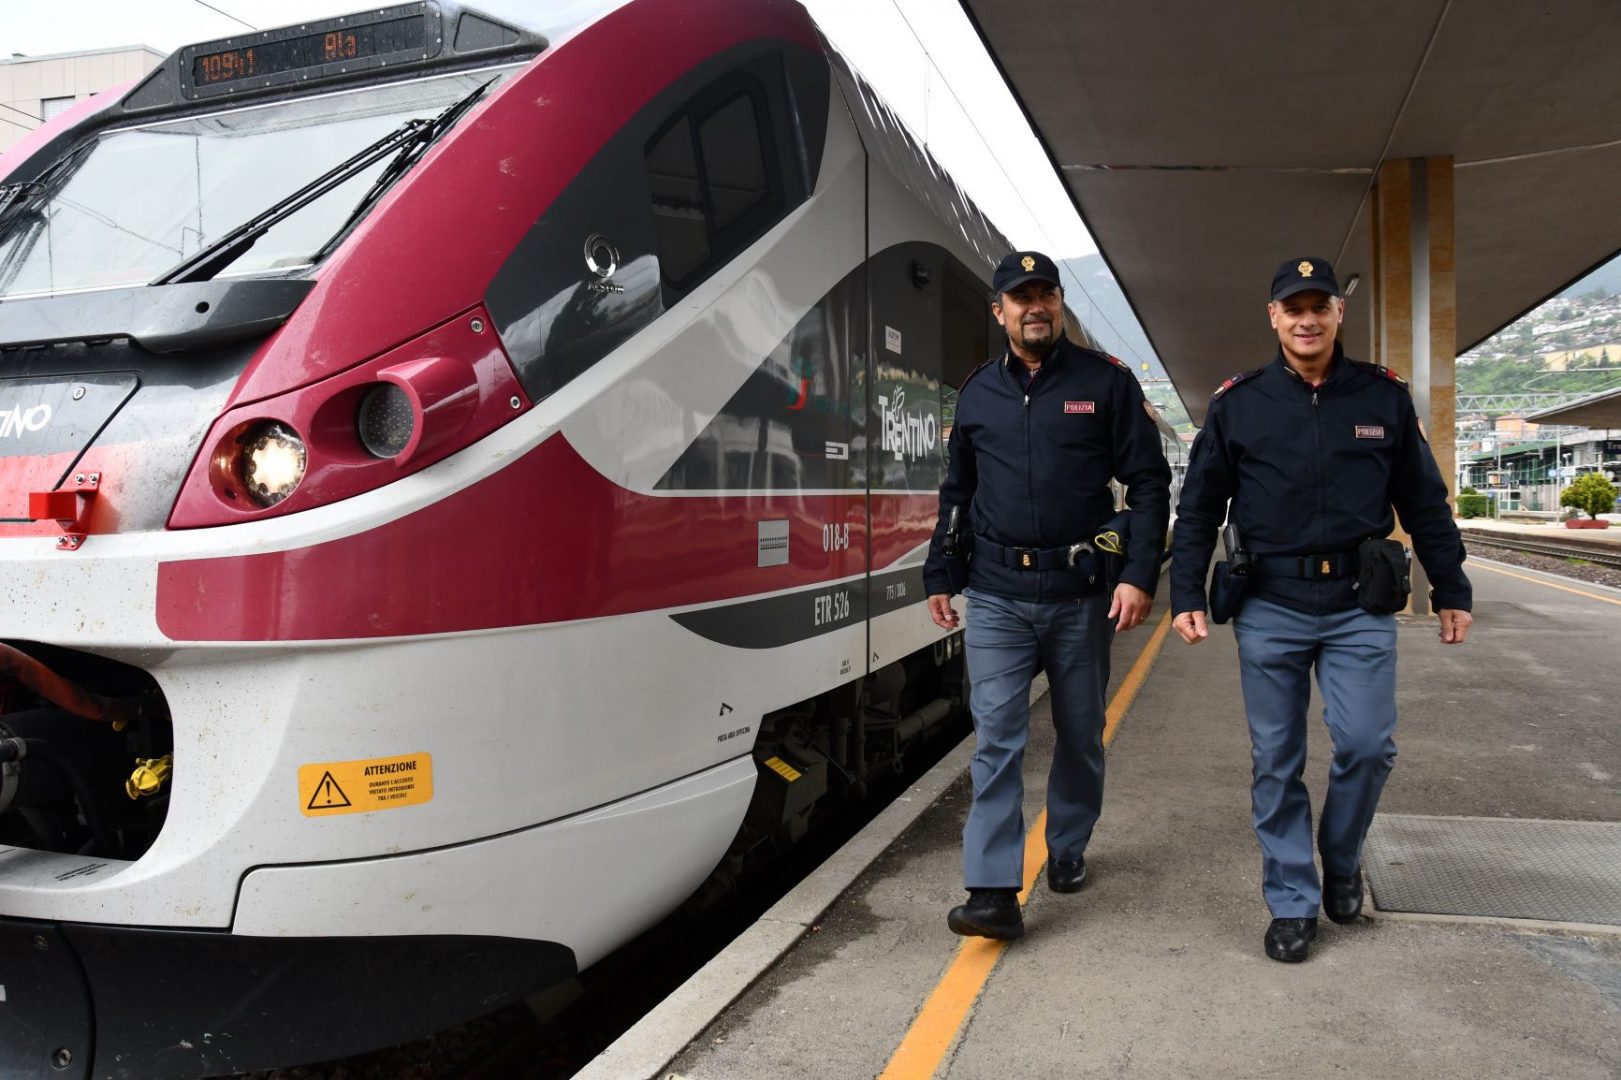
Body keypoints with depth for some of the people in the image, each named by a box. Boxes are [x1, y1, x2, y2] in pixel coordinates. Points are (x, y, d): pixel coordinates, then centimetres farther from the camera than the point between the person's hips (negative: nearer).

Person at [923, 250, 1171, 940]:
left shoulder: (1106, 382, 1)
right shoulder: (977, 392, 9)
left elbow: (1148, 482, -1)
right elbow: (955, 493, 16)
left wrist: (1139, 575, -10)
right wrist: (938, 577, 13)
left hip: (1081, 593, 0)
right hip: (996, 596, 1)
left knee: (1081, 734, 13)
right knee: (996, 736, -6)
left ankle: (1068, 850, 34)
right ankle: (994, 891, -4)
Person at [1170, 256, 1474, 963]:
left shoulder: (1384, 397, 7)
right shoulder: (1237, 403, 3)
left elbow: (1425, 503, 12)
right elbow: (1199, 508, 5)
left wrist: (1451, 592, 13)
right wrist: (1187, 595, -1)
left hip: (1360, 605, 1)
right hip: (1269, 607, 0)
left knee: (1367, 745, -7)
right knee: (1277, 762, 4)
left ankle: (1341, 861, 23)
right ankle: (1292, 902, 18)